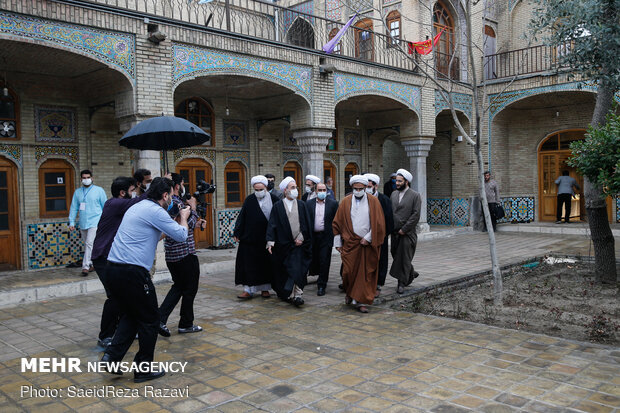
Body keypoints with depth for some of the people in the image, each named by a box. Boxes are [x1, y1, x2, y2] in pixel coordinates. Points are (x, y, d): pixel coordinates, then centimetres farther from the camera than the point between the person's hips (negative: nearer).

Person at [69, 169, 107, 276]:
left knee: (90, 243, -16)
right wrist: (71, 222, 6)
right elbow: (74, 208, 14)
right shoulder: (77, 192, 13)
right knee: (87, 245, 10)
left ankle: (85, 267, -16)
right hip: (83, 223, 5)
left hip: (95, 222, -5)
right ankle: (93, 265, 21)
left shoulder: (99, 190, 2)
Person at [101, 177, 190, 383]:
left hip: (113, 268, 9)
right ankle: (144, 369, 16)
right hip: (132, 272, -9)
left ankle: (112, 356, 11)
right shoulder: (155, 211, -11)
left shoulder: (137, 207, 18)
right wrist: (183, 217, 12)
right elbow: (181, 235, -7)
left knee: (130, 315, 22)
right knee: (149, 320, 6)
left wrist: (175, 218, 27)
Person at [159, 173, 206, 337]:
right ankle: (186, 324, 16)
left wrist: (196, 224, 15)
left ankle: (160, 318, 6)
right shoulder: (178, 203, -18)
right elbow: (188, 224, -20)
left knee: (178, 286, 18)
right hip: (185, 254, -9)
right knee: (190, 289, 6)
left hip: (171, 254, 9)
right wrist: (193, 208, -8)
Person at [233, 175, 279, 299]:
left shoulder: (274, 199, -1)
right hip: (250, 239, 0)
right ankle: (249, 290, 6)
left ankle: (265, 289, 22)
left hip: (267, 239, 0)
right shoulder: (249, 200, 0)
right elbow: (242, 218, -1)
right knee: (249, 265, 0)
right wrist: (237, 233, -6)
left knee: (267, 264, 8)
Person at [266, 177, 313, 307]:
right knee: (282, 270, 7)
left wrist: (301, 238, -5)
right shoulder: (278, 206, 1)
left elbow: (306, 224, 6)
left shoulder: (301, 205, 6)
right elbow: (272, 225, -2)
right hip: (282, 245, 0)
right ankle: (284, 293, 23)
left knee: (297, 269, -9)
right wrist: (270, 242, -10)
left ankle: (297, 294, -9)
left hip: (298, 244, 0)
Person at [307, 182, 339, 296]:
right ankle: (321, 276, 37)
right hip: (313, 236, 2)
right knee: (314, 260, 10)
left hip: (326, 236, -2)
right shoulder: (309, 203, 5)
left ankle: (321, 286, 7)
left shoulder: (333, 203, 0)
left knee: (324, 262, -3)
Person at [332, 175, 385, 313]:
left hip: (369, 244, 0)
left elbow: (379, 223, -1)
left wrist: (368, 238, -8)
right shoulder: (346, 202, 4)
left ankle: (361, 301, 10)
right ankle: (349, 293, 26)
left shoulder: (373, 201, 2)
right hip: (350, 243, 0)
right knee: (349, 271, -2)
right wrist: (338, 243, 5)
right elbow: (337, 223, 7)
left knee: (366, 273, 1)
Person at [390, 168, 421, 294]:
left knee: (404, 258, -3)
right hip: (395, 232, 6)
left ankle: (402, 283, 6)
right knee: (396, 255, 12)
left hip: (407, 233, -6)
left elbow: (416, 215, -12)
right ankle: (411, 273, 34)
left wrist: (404, 229, -14)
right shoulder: (393, 194, 11)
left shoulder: (415, 196, -6)